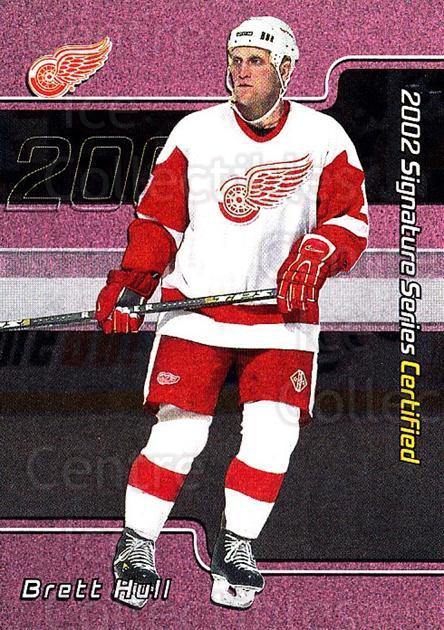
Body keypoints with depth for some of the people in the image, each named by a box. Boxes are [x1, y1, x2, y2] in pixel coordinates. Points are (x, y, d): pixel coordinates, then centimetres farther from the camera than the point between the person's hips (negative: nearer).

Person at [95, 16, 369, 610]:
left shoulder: (324, 137, 1)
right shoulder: (194, 133, 3)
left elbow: (350, 219, 2)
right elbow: (157, 216, 8)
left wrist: (314, 256, -17)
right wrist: (131, 283, -2)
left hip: (282, 315, 1)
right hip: (195, 306, 0)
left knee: (273, 434, -10)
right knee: (177, 435, -6)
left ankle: (235, 545, 11)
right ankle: (137, 543, 13)